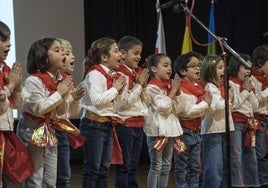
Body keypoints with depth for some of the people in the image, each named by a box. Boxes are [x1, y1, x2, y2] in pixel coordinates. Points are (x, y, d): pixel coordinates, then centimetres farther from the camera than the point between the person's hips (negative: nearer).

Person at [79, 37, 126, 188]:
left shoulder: (114, 76, 12)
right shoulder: (95, 74, -12)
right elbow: (97, 100, -26)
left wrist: (120, 92, 0)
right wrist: (115, 89, -14)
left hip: (108, 124, 9)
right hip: (94, 123, -9)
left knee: (104, 169, 12)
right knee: (92, 169, -4)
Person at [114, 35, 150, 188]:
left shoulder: (137, 73, 12)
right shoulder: (121, 75, -13)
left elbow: (147, 101, 14)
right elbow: (124, 102, -20)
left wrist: (144, 86, -2)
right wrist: (138, 85, -13)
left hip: (138, 124, 8)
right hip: (125, 124, -8)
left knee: (133, 168, 13)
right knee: (123, 167, -3)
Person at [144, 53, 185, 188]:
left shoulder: (170, 86, 11)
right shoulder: (152, 87, -11)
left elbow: (179, 108, 6)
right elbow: (164, 107, -18)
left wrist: (178, 91, -5)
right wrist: (174, 90, -13)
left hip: (170, 129, 8)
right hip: (157, 130, -8)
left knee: (167, 165, 12)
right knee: (156, 166, -5)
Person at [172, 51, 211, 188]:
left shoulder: (199, 87, 11)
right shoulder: (181, 89, -16)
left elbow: (204, 110, 18)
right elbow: (188, 112, -23)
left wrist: (207, 102, -2)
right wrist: (205, 103, -14)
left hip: (196, 131, 9)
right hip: (184, 131, -8)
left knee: (195, 166, 13)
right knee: (181, 167, 1)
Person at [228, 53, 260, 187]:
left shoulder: (248, 85, 18)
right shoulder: (230, 83, -7)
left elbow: (255, 107, 14)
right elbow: (232, 104, -17)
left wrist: (250, 91, 2)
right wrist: (245, 91, -10)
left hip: (248, 123, 9)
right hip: (235, 122, -9)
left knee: (250, 155, 12)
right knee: (236, 155, -12)